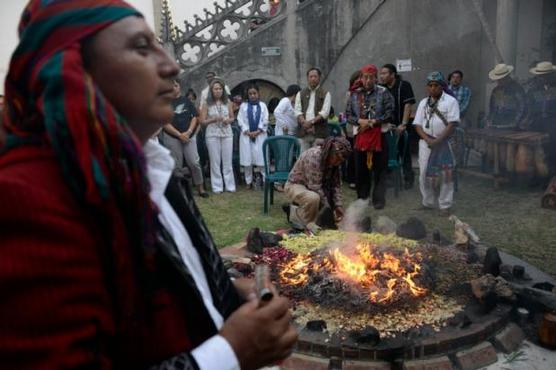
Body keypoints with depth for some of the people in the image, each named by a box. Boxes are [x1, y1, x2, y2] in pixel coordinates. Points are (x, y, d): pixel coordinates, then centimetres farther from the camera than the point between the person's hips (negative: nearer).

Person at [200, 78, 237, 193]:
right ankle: (217, 186, 10)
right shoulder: (207, 104, 1)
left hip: (227, 133, 2)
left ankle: (230, 185, 12)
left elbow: (233, 117, 13)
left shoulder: (227, 102, 7)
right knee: (215, 161, 3)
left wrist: (228, 120, -8)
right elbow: (202, 121, 0)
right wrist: (214, 119, -15)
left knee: (228, 161, 4)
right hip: (212, 134, -1)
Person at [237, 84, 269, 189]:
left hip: (260, 135, 0)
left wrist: (258, 131, -9)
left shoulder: (262, 105, 9)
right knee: (247, 159, -1)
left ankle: (260, 178, 2)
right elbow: (240, 120, 2)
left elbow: (265, 120, 3)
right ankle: (249, 181, 6)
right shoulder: (243, 106, 8)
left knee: (260, 157, -7)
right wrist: (248, 132, -9)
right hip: (246, 135, 0)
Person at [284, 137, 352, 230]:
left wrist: (338, 205, -15)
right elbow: (315, 186, -30)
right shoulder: (313, 156, -31)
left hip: (311, 188, 9)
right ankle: (309, 223, -9)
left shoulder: (334, 160, -6)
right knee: (313, 198, -37)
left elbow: (336, 184, -4)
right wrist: (327, 208, -26)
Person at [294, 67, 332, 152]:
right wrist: (304, 122, -13)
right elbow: (297, 111, 6)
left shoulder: (325, 94, 8)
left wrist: (311, 122, -15)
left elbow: (325, 112, -3)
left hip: (319, 132, -2)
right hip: (303, 132, 2)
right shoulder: (300, 94, 17)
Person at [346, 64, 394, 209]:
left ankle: (378, 200, 10)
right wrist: (360, 121, -12)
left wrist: (372, 122, -13)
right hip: (360, 135, 3)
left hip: (379, 135, -3)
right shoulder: (355, 94, 8)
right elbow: (348, 114, 7)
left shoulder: (383, 93, -1)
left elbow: (389, 114, -6)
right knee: (360, 169, 9)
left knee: (379, 170, 1)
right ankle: (361, 198, 22)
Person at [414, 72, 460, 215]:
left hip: (444, 143, -4)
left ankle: (445, 206, 8)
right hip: (426, 143, 4)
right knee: (425, 174, 6)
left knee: (446, 175, 0)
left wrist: (438, 141, -17)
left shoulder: (450, 101, -2)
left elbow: (452, 124, -10)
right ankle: (427, 203, 21)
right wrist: (427, 139, -11)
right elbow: (418, 124, 6)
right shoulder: (423, 103, 12)